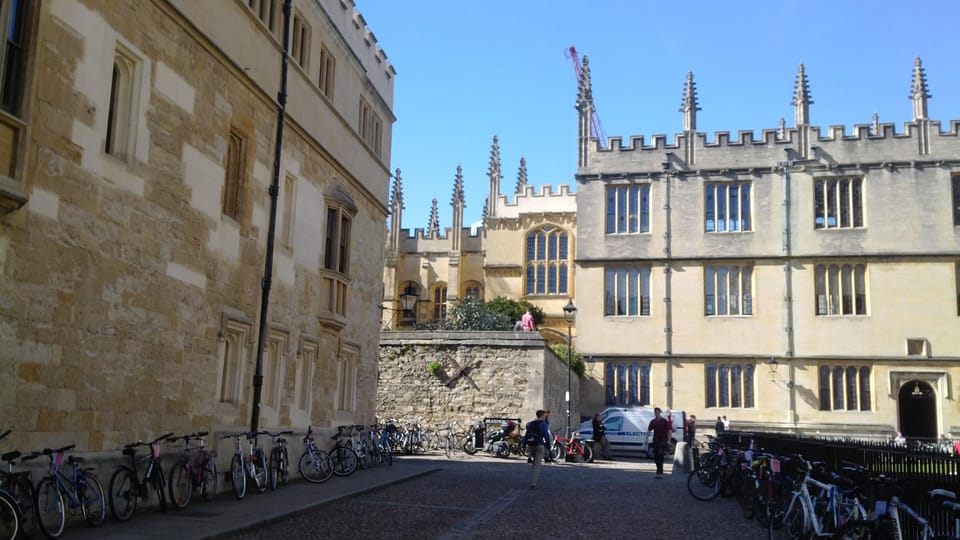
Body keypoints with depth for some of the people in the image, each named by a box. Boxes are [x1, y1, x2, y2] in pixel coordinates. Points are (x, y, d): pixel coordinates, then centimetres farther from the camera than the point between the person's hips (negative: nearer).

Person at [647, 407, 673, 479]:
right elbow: (649, 430, 12)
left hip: (663, 441, -5)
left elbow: (669, 430, -5)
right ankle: (660, 471, 21)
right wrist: (647, 439, 2)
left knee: (660, 456, -12)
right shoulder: (652, 422, 9)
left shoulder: (665, 421, -3)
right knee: (656, 457, 7)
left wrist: (668, 440, -12)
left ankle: (660, 472, -14)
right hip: (655, 441, 5)